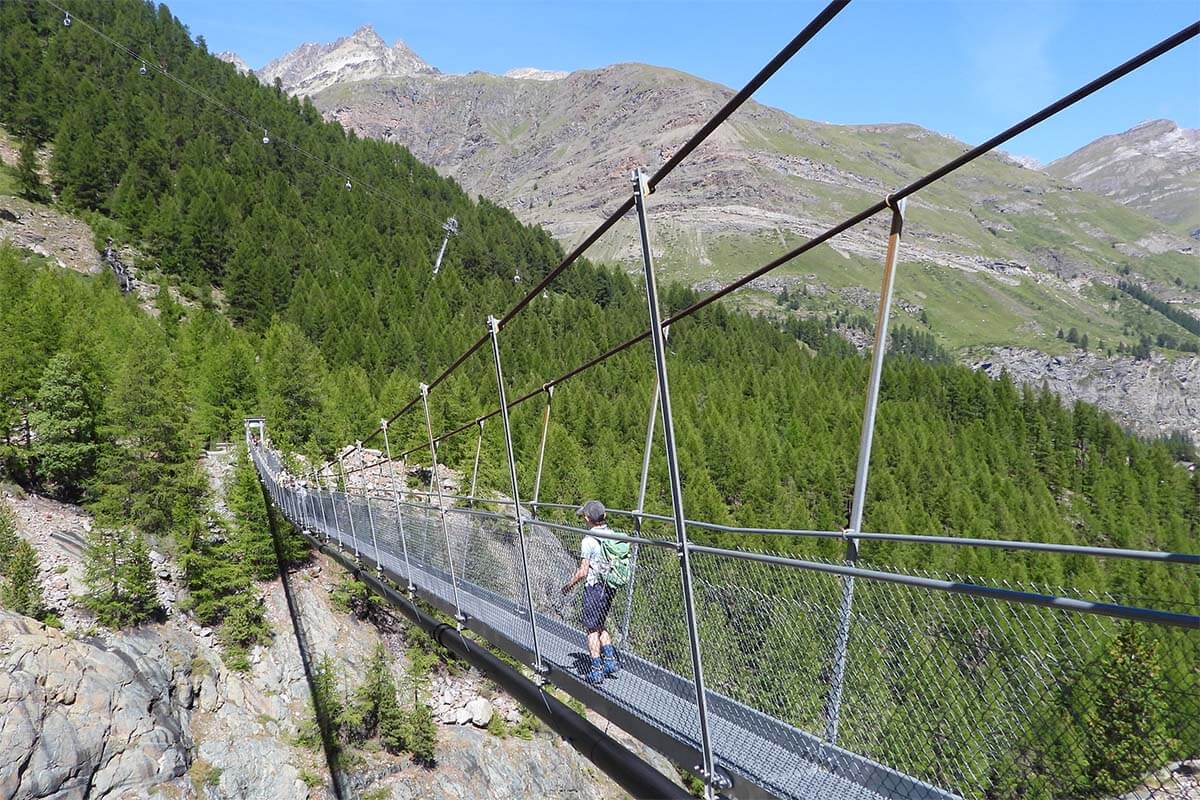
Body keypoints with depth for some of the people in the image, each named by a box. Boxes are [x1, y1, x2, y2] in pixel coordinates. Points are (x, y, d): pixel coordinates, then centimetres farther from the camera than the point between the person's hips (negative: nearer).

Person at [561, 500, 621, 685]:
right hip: (610, 587, 7)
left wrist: (569, 585, -2)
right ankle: (610, 661, 18)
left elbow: (583, 572, -17)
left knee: (592, 629, 5)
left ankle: (597, 671, 8)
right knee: (602, 625, 23)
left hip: (594, 587, -7)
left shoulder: (589, 541, -18)